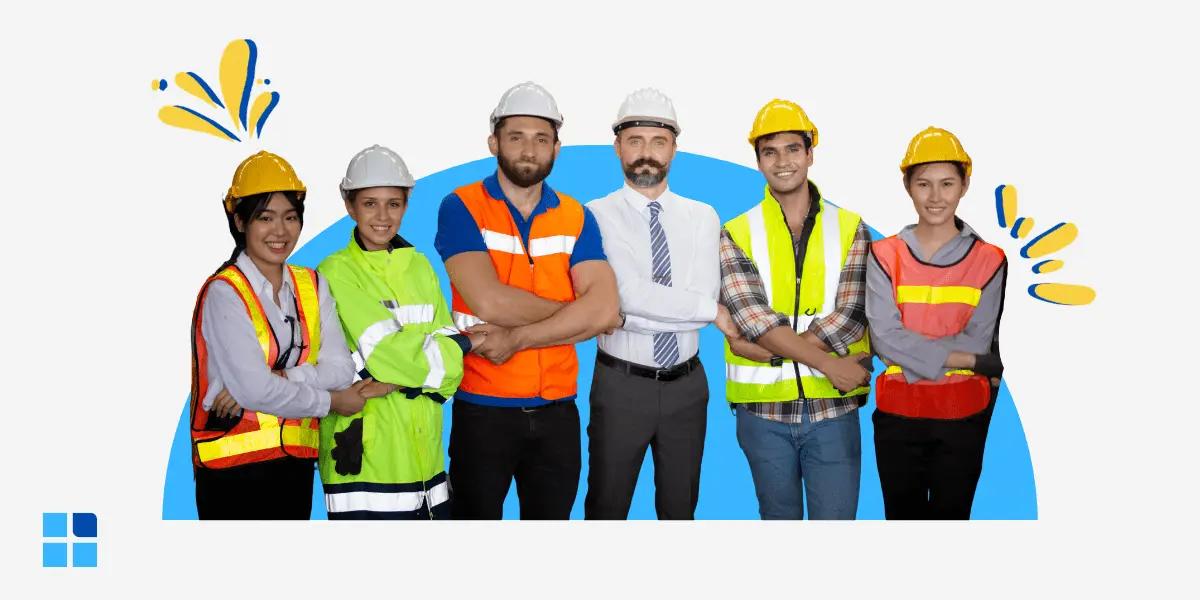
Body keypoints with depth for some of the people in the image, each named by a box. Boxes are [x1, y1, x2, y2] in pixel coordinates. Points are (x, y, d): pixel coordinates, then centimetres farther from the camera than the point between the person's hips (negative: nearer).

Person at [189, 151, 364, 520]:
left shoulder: (312, 286, 8)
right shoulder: (224, 293, -11)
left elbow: (341, 368, -4)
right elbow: (256, 390, -19)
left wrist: (276, 380, -19)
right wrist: (331, 401, -7)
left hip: (296, 461, 6)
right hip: (234, 466, -6)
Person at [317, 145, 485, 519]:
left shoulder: (420, 266, 11)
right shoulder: (336, 273, -5)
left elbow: (450, 369, 2)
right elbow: (390, 355, -16)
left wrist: (393, 381, -16)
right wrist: (466, 342, -3)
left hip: (424, 457, 5)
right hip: (364, 458, -5)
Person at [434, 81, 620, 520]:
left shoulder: (577, 217, 4)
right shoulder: (461, 208, -6)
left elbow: (605, 310, -10)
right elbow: (489, 302, -20)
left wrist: (516, 339, -18)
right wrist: (575, 310, -9)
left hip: (557, 411, 3)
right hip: (483, 409, -3)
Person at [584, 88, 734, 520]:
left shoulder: (702, 217, 3)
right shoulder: (597, 217, -9)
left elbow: (706, 293, -13)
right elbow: (629, 295, -21)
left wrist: (632, 312, -20)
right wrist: (712, 310, -15)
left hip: (687, 384, 3)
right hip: (621, 384, -3)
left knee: (681, 508, 18)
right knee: (607, 507, 11)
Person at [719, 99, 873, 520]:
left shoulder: (850, 229, 3)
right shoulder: (736, 235, 1)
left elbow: (851, 316, -9)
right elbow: (751, 315, -14)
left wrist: (767, 349, -16)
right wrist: (826, 362, -20)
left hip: (833, 407, 0)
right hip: (764, 409, 0)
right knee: (779, 517, 16)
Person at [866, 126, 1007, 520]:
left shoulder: (988, 260, -1)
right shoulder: (884, 256, -2)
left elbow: (978, 342, -9)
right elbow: (885, 339, -13)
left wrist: (913, 354, -16)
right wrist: (973, 362, -15)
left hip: (963, 415, 0)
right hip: (897, 414, 0)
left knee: (952, 514, 11)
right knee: (902, 514, 12)